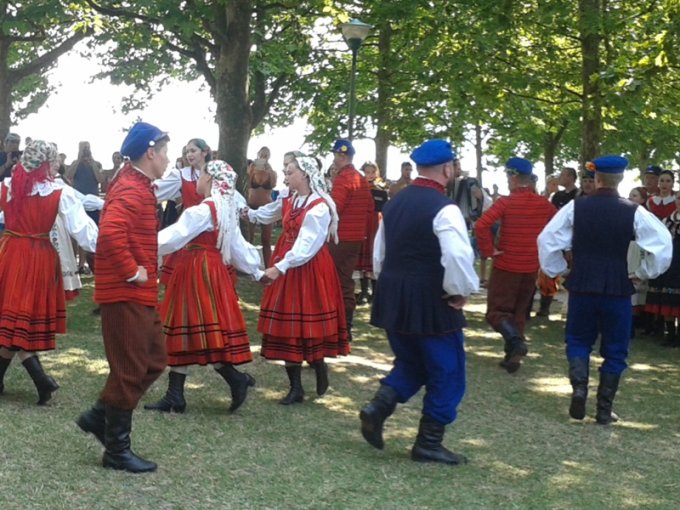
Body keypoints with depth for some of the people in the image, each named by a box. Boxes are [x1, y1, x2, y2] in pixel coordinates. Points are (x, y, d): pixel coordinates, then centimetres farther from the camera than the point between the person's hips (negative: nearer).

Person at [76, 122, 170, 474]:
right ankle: (117, 450, 8)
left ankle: (100, 416, 23)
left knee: (154, 361, 16)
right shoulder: (131, 190, -18)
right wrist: (132, 272, -24)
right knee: (129, 370, -2)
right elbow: (111, 233, -34)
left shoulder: (137, 185, 14)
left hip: (138, 295, 10)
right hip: (126, 294, -10)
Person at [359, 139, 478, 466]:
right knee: (446, 373, 7)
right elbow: (459, 258, -27)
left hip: (393, 298, 7)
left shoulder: (395, 203, 9)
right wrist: (460, 292, -12)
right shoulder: (444, 208, -16)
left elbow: (379, 254, 17)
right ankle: (428, 444, 11)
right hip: (431, 302, -7)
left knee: (410, 363, 24)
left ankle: (378, 407, 2)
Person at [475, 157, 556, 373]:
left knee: (496, 311, 2)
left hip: (506, 266, -5)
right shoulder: (544, 204, 1)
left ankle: (516, 341, -23)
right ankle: (512, 357, 15)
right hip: (531, 268, 5)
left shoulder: (506, 202, -14)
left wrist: (488, 250, -13)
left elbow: (481, 225, -25)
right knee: (519, 313, 17)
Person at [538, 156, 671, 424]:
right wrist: (644, 272, 2)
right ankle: (604, 410, 11)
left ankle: (579, 388, -3)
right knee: (614, 350, 11)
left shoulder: (575, 207, -4)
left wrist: (557, 269, 9)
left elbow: (547, 239, -4)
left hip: (581, 287, 1)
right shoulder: (634, 212, -7)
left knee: (578, 340, 19)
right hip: (618, 290, -1)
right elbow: (662, 244, -12)